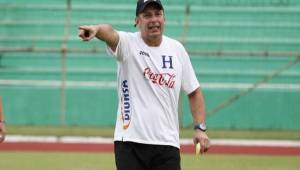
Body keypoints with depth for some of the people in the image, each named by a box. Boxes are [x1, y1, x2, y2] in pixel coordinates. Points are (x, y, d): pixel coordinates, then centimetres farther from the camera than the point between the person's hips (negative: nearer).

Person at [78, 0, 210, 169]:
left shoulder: (177, 49, 8)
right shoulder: (128, 43, -3)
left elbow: (194, 91, 15)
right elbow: (110, 33, -28)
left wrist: (200, 128, 3)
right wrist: (96, 29, -52)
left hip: (167, 143, 3)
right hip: (130, 141, -3)